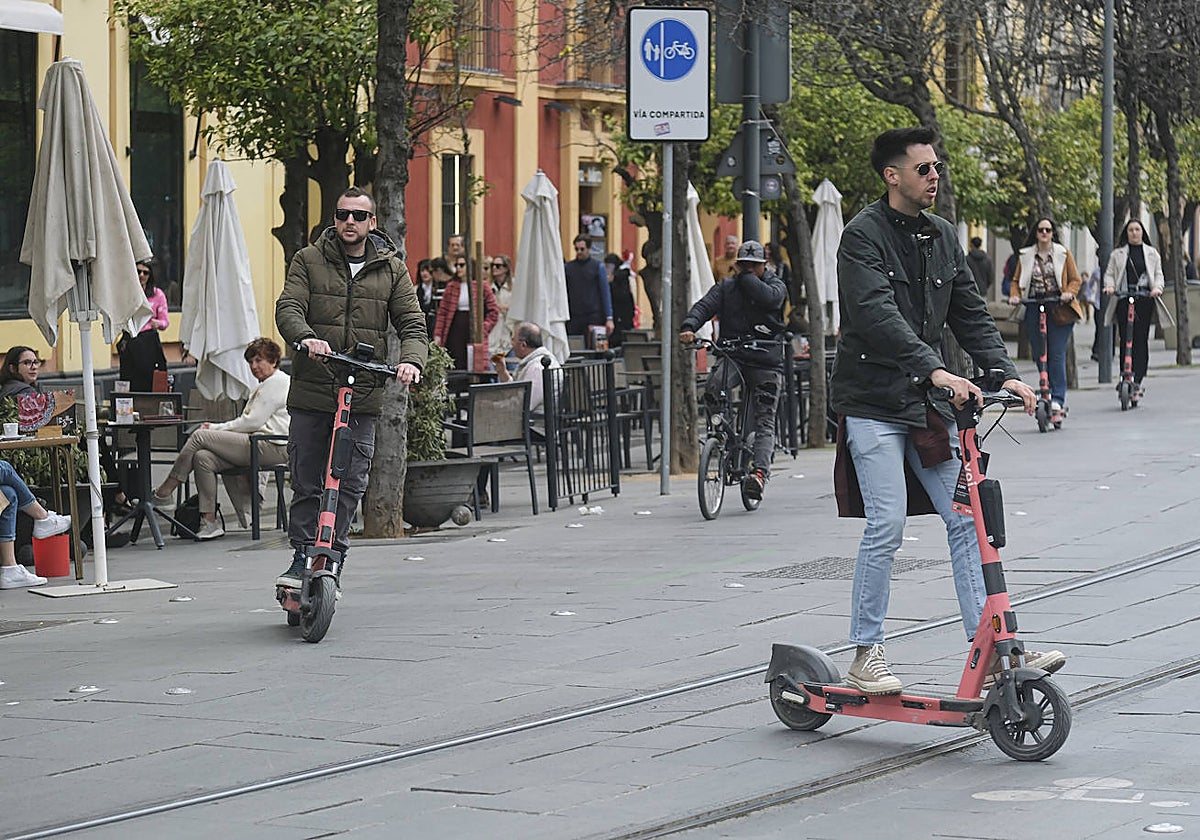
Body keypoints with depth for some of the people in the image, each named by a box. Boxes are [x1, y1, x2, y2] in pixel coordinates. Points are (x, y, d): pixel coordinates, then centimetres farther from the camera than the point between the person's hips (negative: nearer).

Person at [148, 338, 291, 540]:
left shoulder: (277, 382, -4)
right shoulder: (262, 387, 29)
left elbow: (252, 422, -12)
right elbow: (248, 422, 21)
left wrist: (216, 429, -4)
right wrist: (216, 428, 6)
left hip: (272, 447, -10)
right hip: (257, 443, 10)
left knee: (200, 436, -14)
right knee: (203, 457, -11)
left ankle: (164, 493, -8)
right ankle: (209, 522, -15)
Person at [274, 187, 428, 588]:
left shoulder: (392, 269, 10)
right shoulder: (308, 260, 7)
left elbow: (412, 325, 6)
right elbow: (288, 308, -5)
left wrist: (411, 360, -16)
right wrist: (306, 338, -27)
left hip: (363, 394, 0)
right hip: (311, 392, 0)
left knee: (350, 483, -4)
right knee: (305, 483, 2)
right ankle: (302, 558, 11)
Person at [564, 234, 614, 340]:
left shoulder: (598, 267, 4)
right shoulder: (568, 267, 10)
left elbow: (605, 293, 2)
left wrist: (609, 318, -4)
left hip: (593, 316, -2)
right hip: (573, 318, 2)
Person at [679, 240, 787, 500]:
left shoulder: (776, 285, 6)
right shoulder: (726, 288, 11)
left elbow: (768, 297, -19)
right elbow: (704, 306, -5)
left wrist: (746, 277, -6)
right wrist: (689, 326, -25)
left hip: (766, 363, -1)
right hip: (731, 356, 2)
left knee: (764, 422, -9)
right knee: (712, 390, -29)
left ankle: (760, 471, -15)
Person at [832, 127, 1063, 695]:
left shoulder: (942, 237, 13)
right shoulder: (864, 236, -10)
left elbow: (970, 315, 13)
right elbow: (879, 317, -24)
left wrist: (1005, 373, -3)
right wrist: (936, 371, -34)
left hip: (928, 403, 7)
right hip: (873, 403, -7)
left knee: (967, 518, 0)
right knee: (886, 526, -12)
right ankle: (866, 656, -2)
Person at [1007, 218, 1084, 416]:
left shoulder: (1063, 253, 6)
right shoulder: (1025, 256, 11)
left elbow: (1075, 280, 6)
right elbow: (1016, 280, 14)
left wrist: (1069, 293, -14)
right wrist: (1014, 295, -6)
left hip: (1059, 309, -3)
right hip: (1034, 309, 3)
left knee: (1057, 354, -10)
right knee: (1039, 354, 4)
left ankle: (1058, 398, -10)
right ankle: (1047, 392, 18)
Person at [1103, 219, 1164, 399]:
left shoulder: (1151, 253, 14)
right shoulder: (1117, 254, 13)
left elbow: (1158, 275, 12)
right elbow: (1109, 274, 11)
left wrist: (1157, 288, -8)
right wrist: (1109, 286, -10)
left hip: (1145, 298, 0)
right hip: (1123, 299, 0)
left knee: (1141, 339, -6)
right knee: (1125, 339, -5)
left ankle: (1138, 380, -5)